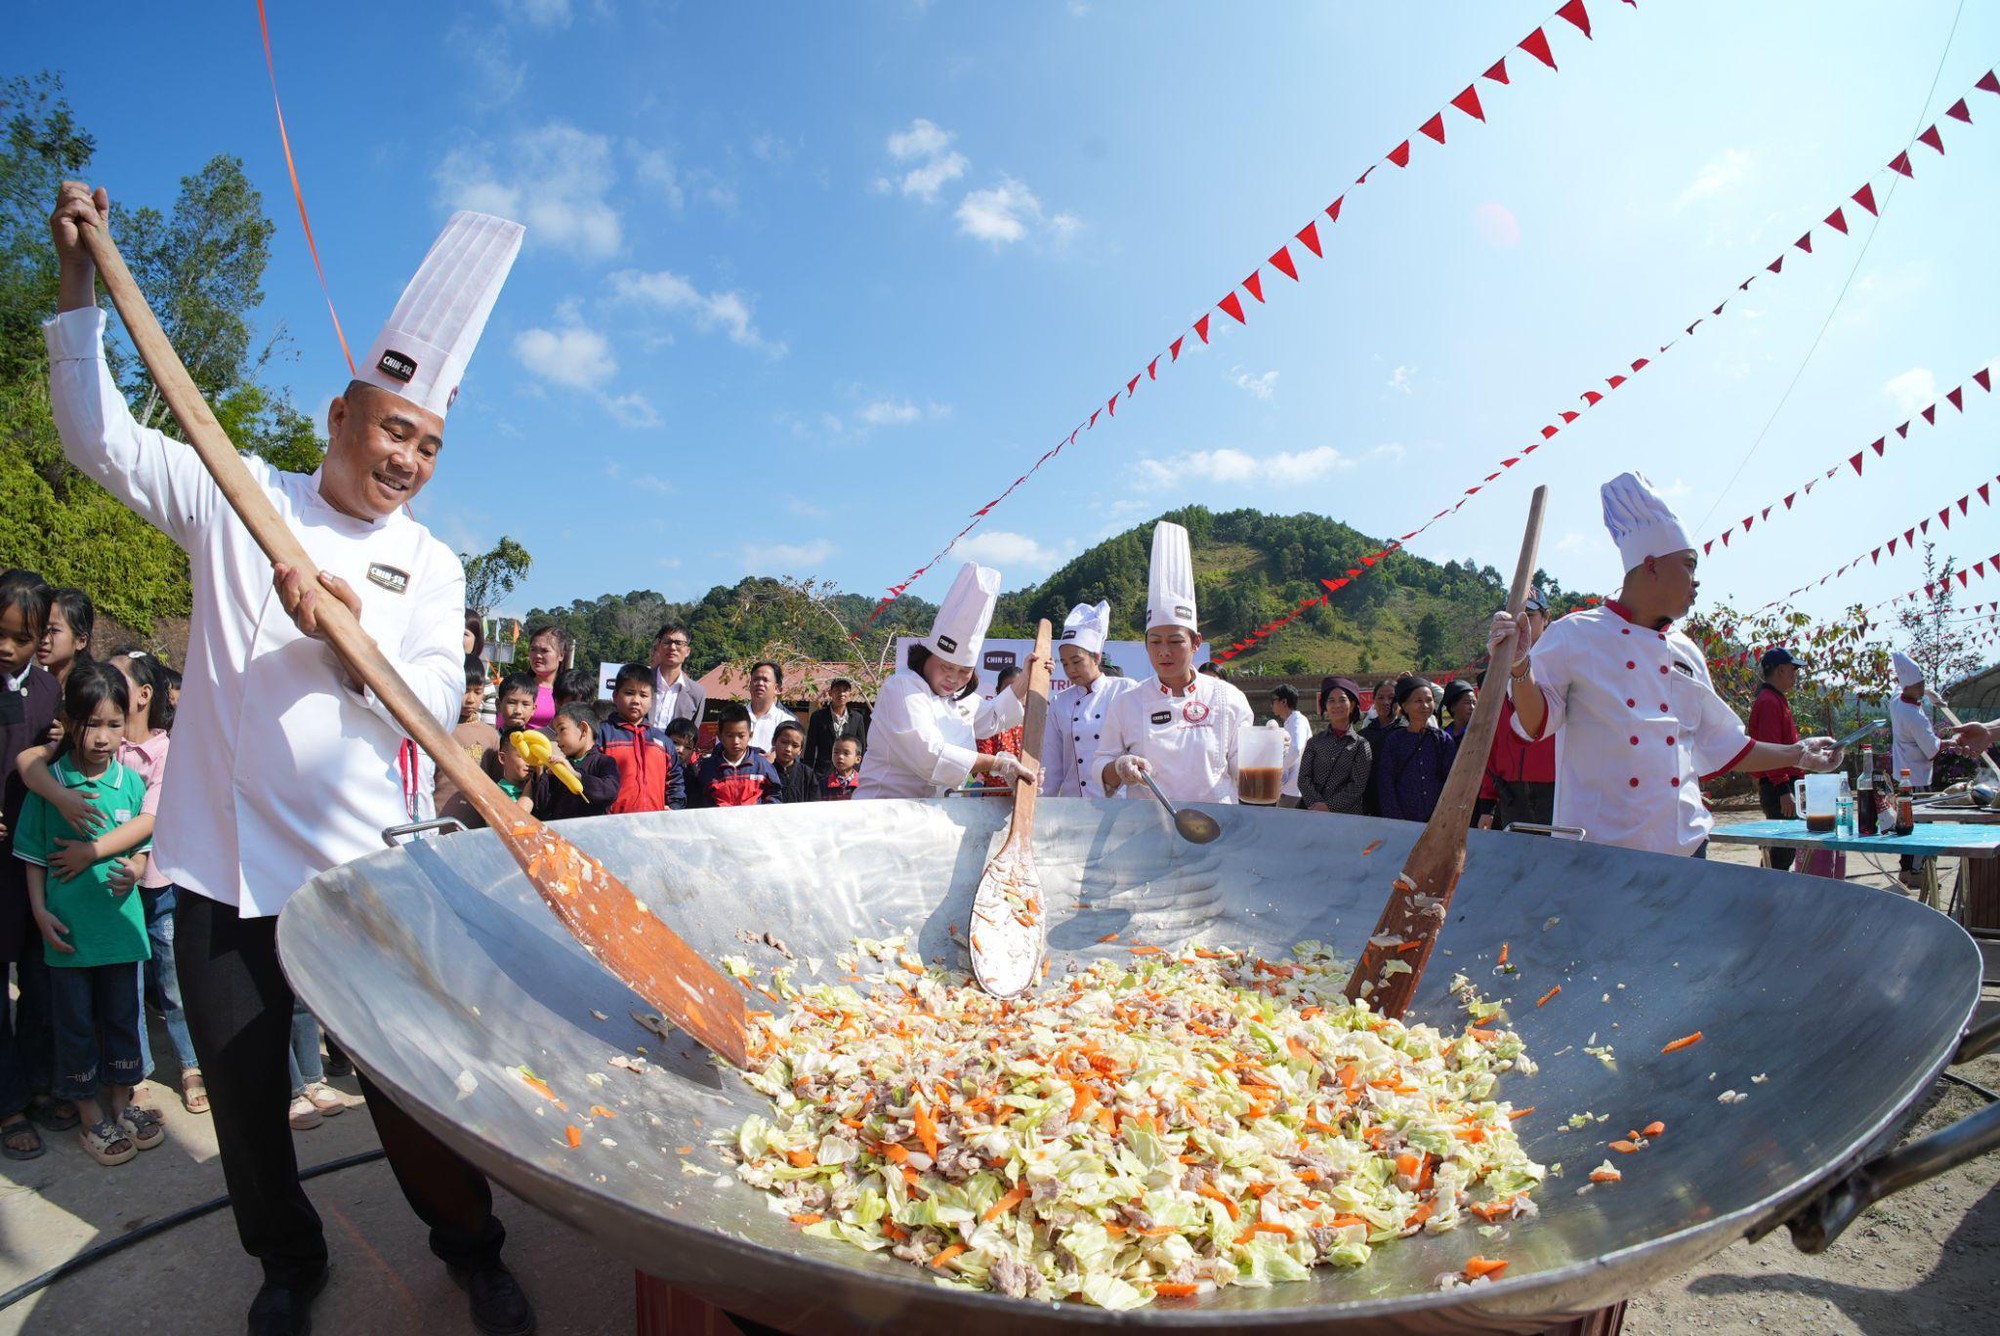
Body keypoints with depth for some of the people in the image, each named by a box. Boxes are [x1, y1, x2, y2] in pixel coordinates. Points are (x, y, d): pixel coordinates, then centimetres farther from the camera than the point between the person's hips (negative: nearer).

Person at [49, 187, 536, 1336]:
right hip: (225, 862, 1)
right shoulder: (240, 499, 5)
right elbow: (103, 439, 2)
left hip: (360, 866, -1)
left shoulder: (430, 566, 3)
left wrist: (350, 628, -22)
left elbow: (435, 703, -6)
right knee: (245, 1091, 13)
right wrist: (82, 288, -6)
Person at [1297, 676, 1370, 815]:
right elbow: (1304, 779, 3)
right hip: (1312, 813, 1)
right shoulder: (1315, 741, 10)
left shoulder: (1361, 745, 5)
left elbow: (1357, 786, -3)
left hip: (1346, 814, -1)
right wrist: (1318, 806, -10)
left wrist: (1329, 807, -11)